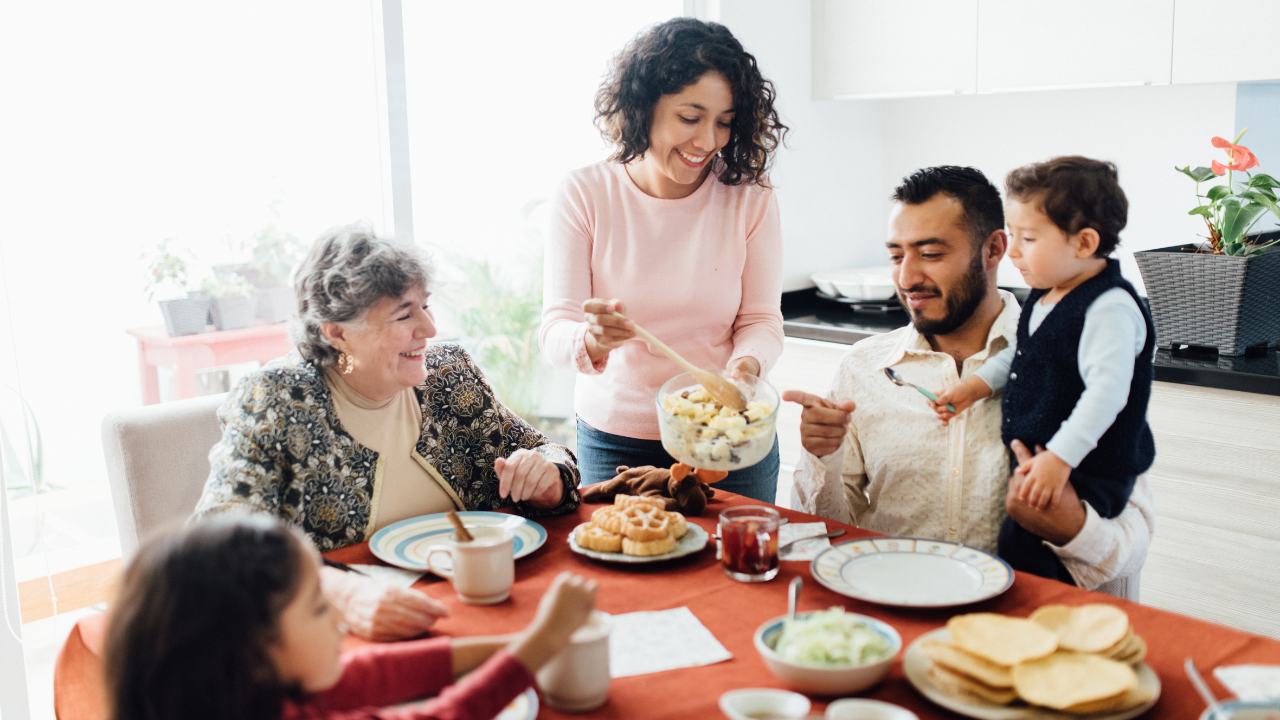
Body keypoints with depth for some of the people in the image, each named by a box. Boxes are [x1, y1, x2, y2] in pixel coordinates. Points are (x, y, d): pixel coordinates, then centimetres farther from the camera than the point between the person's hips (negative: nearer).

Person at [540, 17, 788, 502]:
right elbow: (555, 330, -13)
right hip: (613, 439, 0)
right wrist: (591, 339, -36)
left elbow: (762, 320, -5)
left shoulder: (751, 200, -7)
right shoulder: (584, 194, -9)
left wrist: (746, 364, -27)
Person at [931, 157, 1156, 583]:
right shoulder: (1046, 296, 9)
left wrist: (1059, 458, -32)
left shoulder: (1110, 308, -21)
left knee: (1021, 547, -19)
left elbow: (1107, 390, -28)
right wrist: (978, 385, 16)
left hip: (1089, 470, -9)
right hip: (1038, 456, 9)